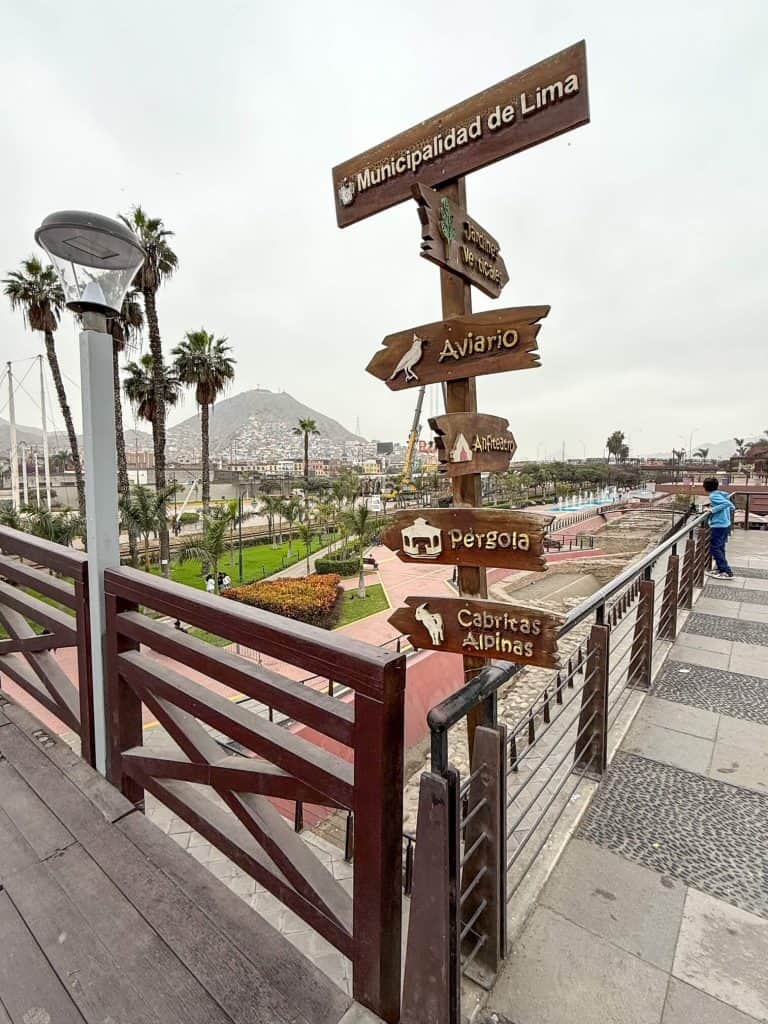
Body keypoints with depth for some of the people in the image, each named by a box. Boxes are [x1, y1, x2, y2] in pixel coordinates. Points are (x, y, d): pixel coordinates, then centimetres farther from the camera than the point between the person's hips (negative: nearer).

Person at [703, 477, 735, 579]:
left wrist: (713, 510, -23)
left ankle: (727, 572, -4)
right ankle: (721, 569, 25)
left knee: (715, 549, -4)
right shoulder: (721, 494, 9)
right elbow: (732, 506, 15)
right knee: (720, 548, 18)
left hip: (718, 526, -9)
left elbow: (727, 503, -27)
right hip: (725, 524, 9)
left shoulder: (713, 496, -14)